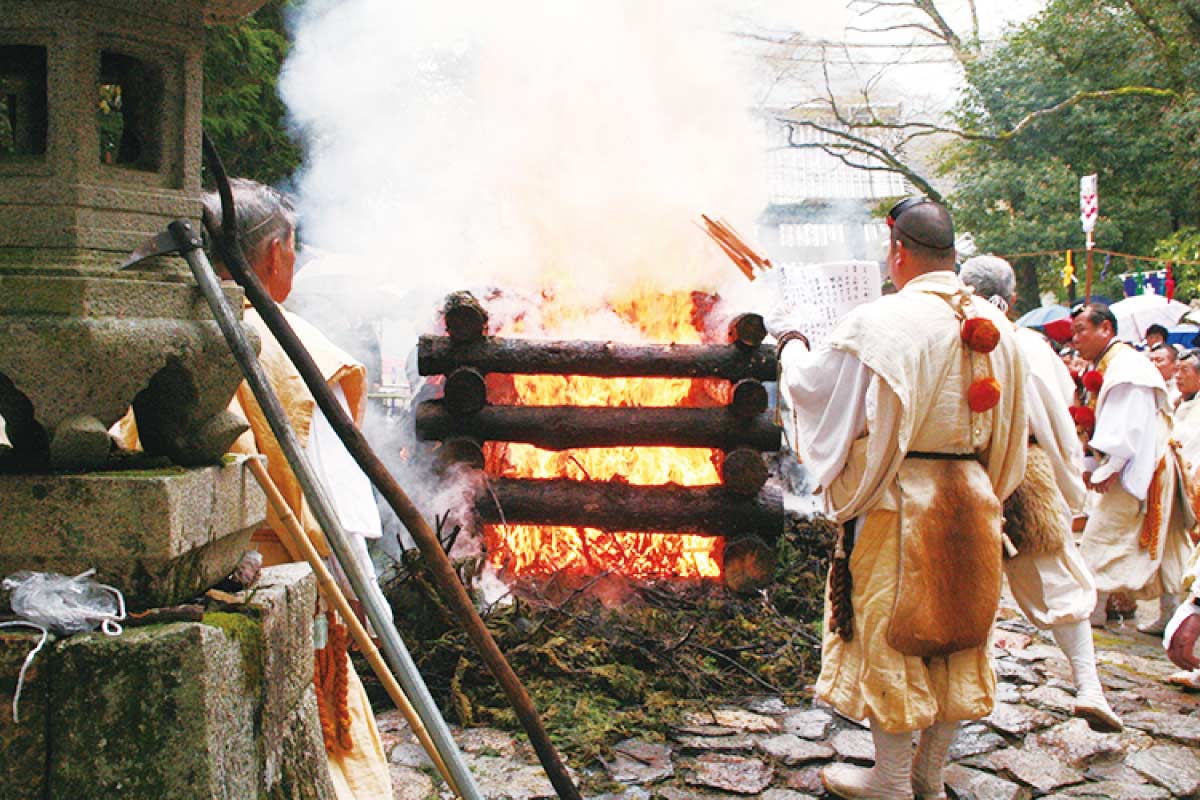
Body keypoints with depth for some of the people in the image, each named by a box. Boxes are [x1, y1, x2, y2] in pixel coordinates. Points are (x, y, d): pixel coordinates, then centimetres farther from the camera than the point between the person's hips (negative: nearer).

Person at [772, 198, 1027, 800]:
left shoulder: (881, 323, -15)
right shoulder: (993, 327, 3)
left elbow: (811, 385, -3)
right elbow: (1007, 433, 12)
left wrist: (792, 339, 14)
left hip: (897, 502, -6)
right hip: (972, 501, 6)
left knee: (889, 637, 6)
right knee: (956, 635, 14)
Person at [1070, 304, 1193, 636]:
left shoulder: (1126, 366, -16)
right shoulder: (1103, 366, 15)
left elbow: (1129, 426, -22)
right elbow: (1098, 424, 16)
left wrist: (1107, 469, -20)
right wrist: (1090, 465, 7)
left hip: (1135, 469, -10)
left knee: (1102, 537, -5)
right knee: (1155, 544, 11)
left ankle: (1095, 608, 2)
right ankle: (1170, 612, 15)